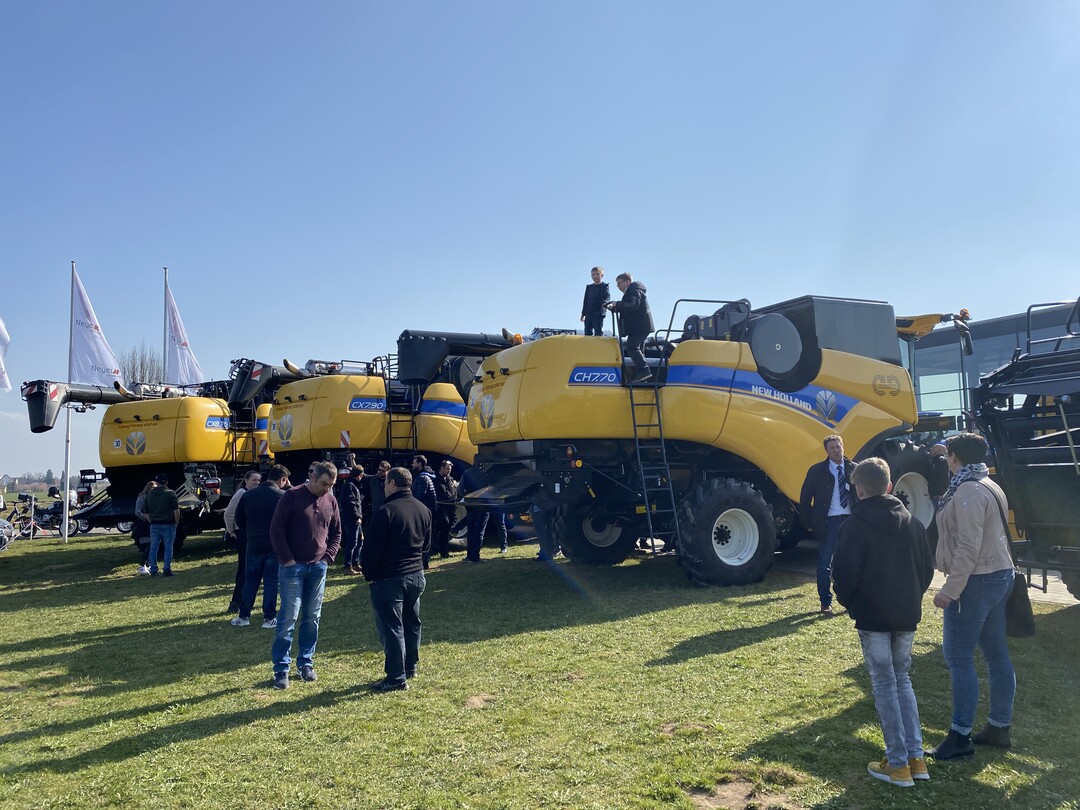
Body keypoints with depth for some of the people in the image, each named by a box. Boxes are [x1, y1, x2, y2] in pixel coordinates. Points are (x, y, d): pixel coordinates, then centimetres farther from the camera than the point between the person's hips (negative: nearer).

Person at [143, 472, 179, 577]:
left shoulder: (149, 495, 9)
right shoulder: (170, 493, -6)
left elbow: (146, 513, 12)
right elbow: (176, 511, -12)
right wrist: (176, 522, 0)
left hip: (154, 525, 4)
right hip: (168, 525, -4)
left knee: (153, 548, 10)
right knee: (168, 547, 2)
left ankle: (153, 570, 12)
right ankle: (167, 570, 1)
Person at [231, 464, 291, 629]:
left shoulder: (248, 495, 4)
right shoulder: (283, 496, -11)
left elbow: (239, 520, 10)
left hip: (253, 545, 3)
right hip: (275, 546, -3)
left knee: (250, 581, 14)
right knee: (271, 582, 4)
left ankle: (243, 616, 19)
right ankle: (269, 618, 8)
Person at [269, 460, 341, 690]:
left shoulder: (331, 501, 5)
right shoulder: (292, 496, -9)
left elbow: (336, 533, 14)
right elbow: (276, 529, -10)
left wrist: (328, 557, 3)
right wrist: (287, 559, -11)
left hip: (318, 567, 5)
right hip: (293, 567, -4)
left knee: (312, 618, 9)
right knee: (288, 617, -2)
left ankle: (306, 663, 22)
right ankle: (281, 669, 7)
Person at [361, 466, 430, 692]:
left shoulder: (386, 511, -17)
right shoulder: (424, 510, 6)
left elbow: (372, 548, -14)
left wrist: (369, 573, -2)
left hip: (389, 578, -7)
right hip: (416, 575, 7)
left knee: (391, 627, -1)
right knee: (412, 623, 18)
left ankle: (396, 678, 3)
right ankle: (410, 668, 29)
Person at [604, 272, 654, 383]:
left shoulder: (634, 291, -8)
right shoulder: (630, 292, 26)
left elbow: (634, 306, -23)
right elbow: (626, 308, 24)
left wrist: (617, 304, -26)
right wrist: (614, 307, 9)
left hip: (639, 326, -11)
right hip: (640, 326, 11)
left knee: (632, 347, -20)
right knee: (638, 349, 11)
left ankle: (644, 370, -27)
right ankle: (641, 376, 12)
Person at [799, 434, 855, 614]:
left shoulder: (854, 469, 4)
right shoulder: (817, 471, -1)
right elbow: (805, 498, 2)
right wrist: (809, 523, -1)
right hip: (828, 522, -2)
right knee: (825, 563, 0)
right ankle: (826, 602, 10)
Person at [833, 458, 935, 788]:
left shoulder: (857, 524, -12)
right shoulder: (911, 522, 6)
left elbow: (844, 569, -16)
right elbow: (927, 567, 10)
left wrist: (849, 601, 1)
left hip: (872, 616, -5)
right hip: (907, 616, 5)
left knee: (884, 685, 3)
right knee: (902, 679, 18)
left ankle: (898, 764, 8)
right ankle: (916, 757, 17)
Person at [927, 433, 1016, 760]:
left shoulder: (968, 492, -19)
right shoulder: (989, 487, 12)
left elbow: (968, 549, -24)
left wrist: (949, 590, -22)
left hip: (976, 581, -10)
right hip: (999, 575, 10)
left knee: (958, 656, -6)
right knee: (997, 655, 14)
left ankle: (960, 736, -1)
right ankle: (999, 727, 24)